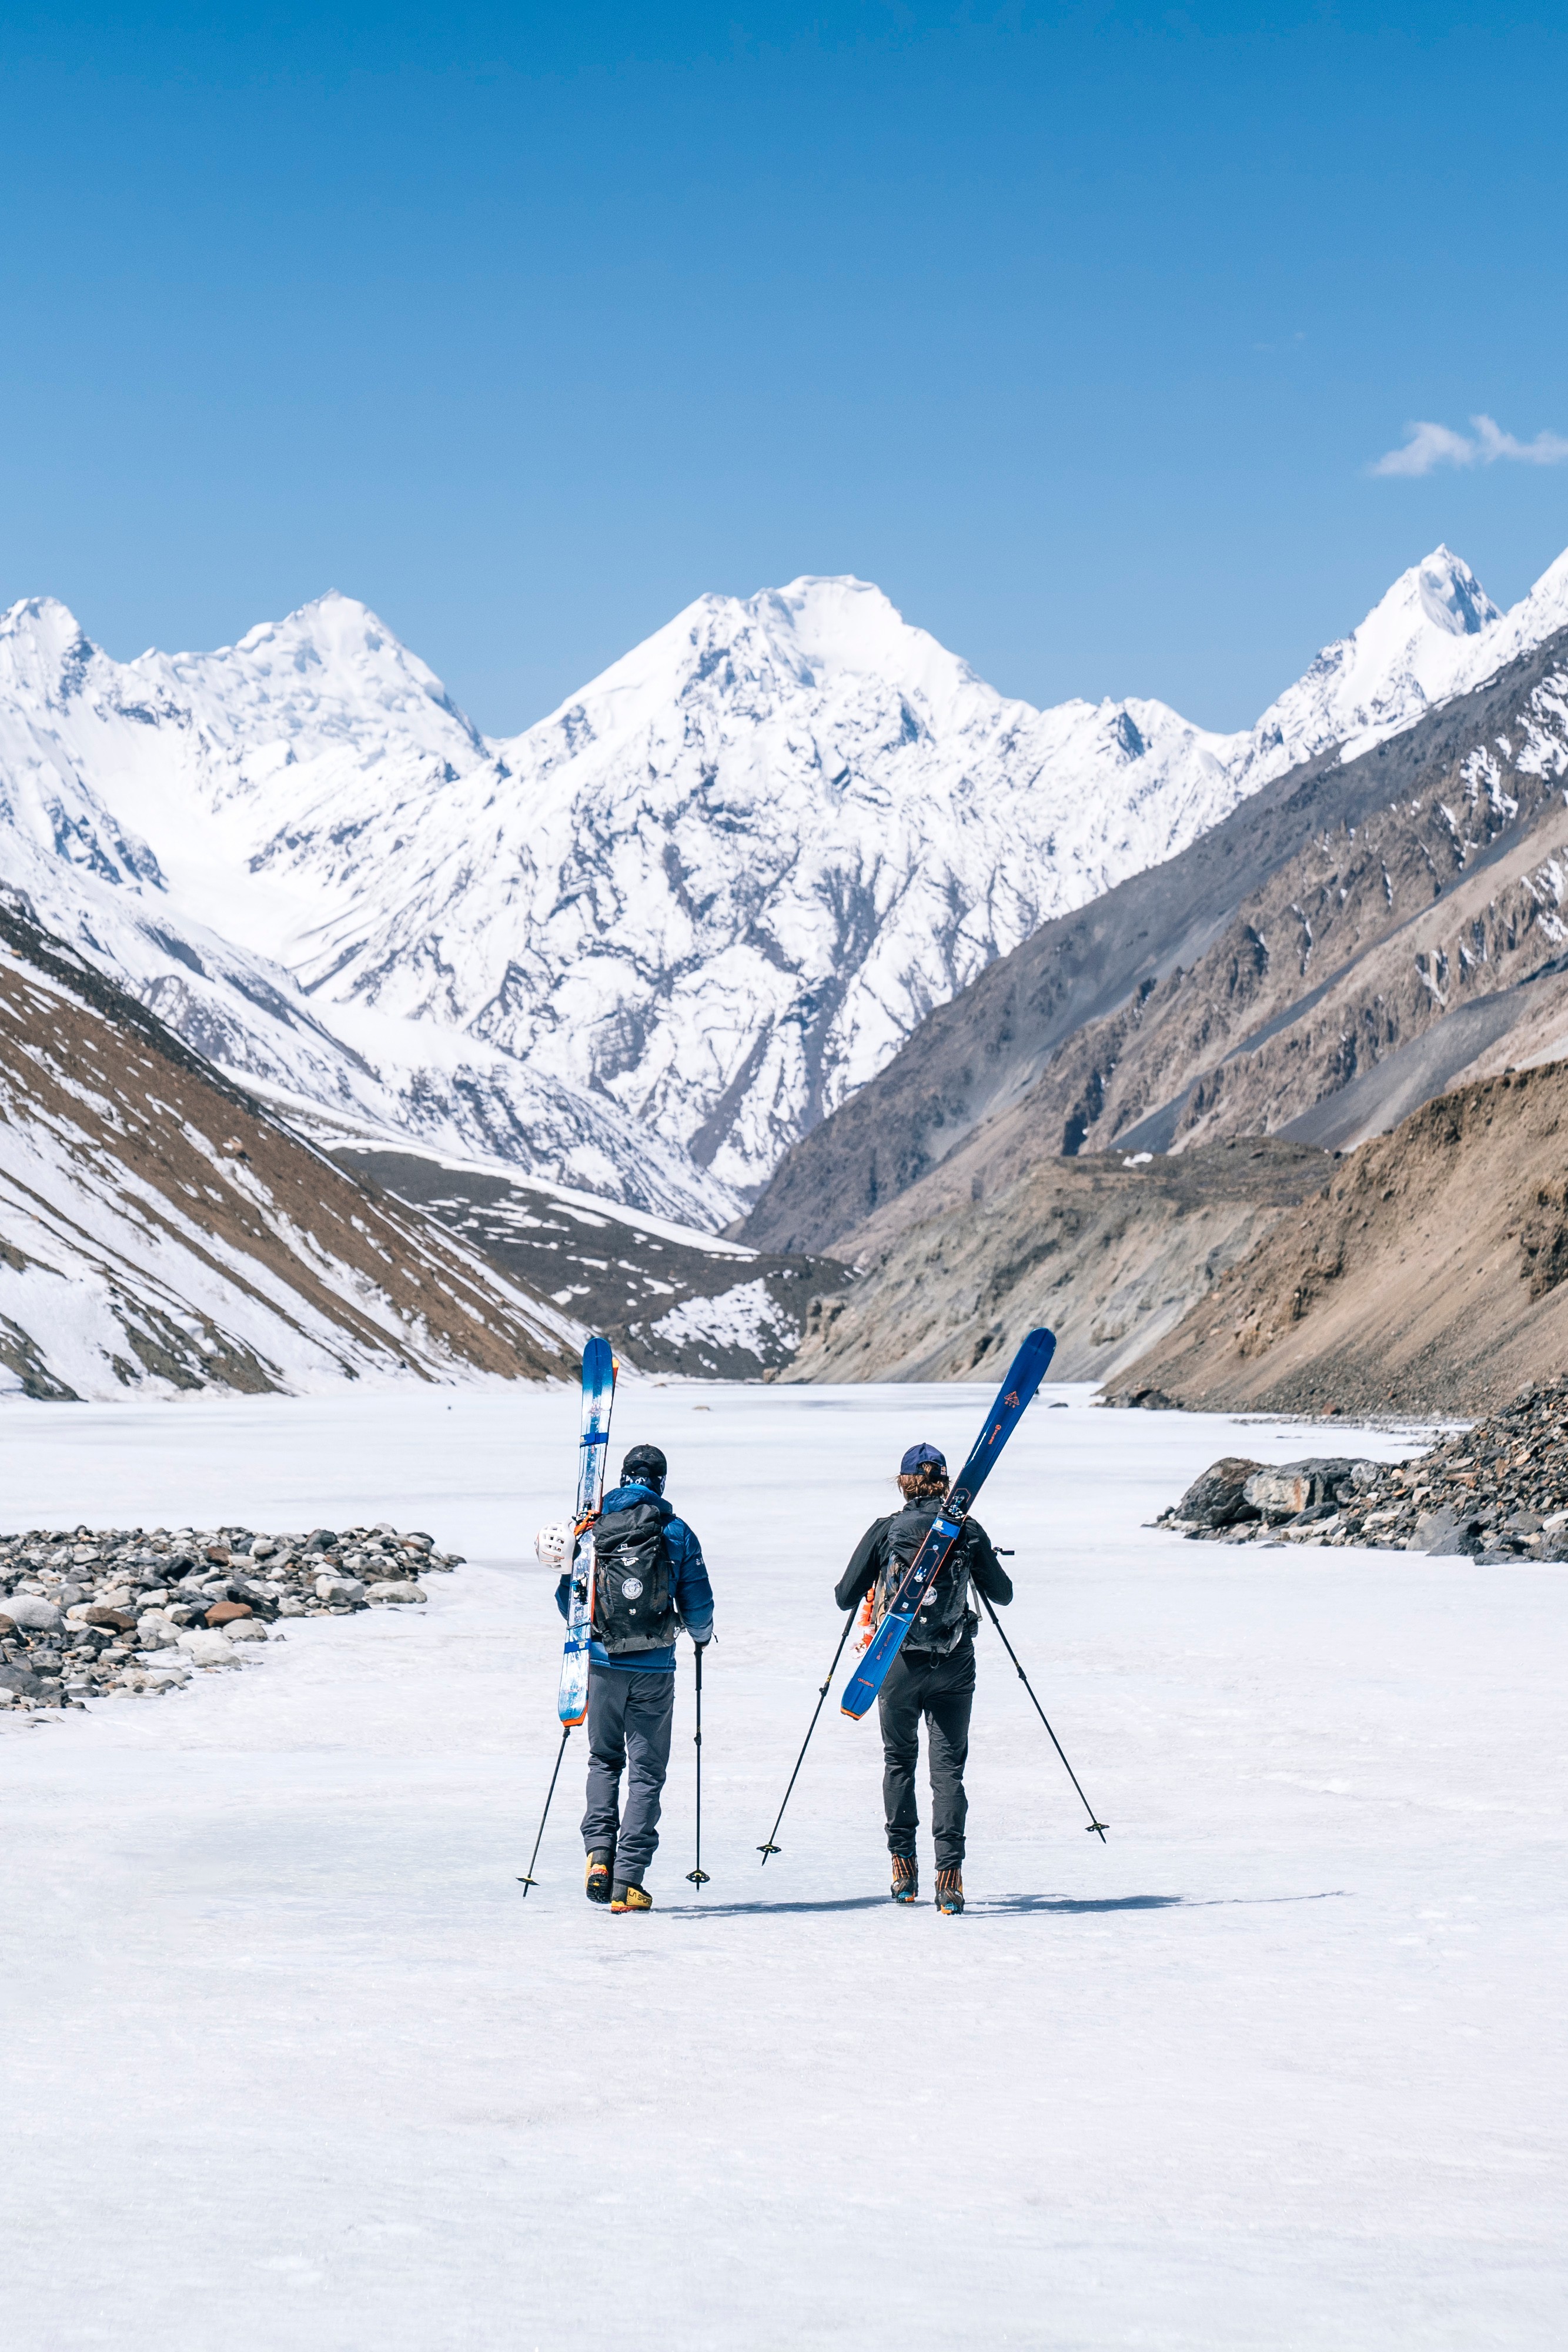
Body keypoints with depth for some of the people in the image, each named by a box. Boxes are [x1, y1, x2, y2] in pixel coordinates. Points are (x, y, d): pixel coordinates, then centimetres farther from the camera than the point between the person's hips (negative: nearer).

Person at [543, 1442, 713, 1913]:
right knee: (646, 1771, 4)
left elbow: (568, 1600, 9)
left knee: (604, 1761, 19)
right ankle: (628, 1881, -1)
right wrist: (702, 1636, 24)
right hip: (654, 1669, -2)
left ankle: (598, 1851, 0)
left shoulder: (592, 1528, 2)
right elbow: (698, 1604, 2)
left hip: (603, 1662, 2)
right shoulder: (677, 1533, -2)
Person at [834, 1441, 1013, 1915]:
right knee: (948, 1768, 3)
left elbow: (845, 1598, 3)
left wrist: (873, 1578, 24)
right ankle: (949, 1873, -10)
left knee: (899, 1762, 18)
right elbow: (1003, 1594, 13)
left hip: (897, 1665, 0)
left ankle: (903, 1868, 18)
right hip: (954, 1667, 0)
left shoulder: (885, 1530, -3)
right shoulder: (969, 1532, 1)